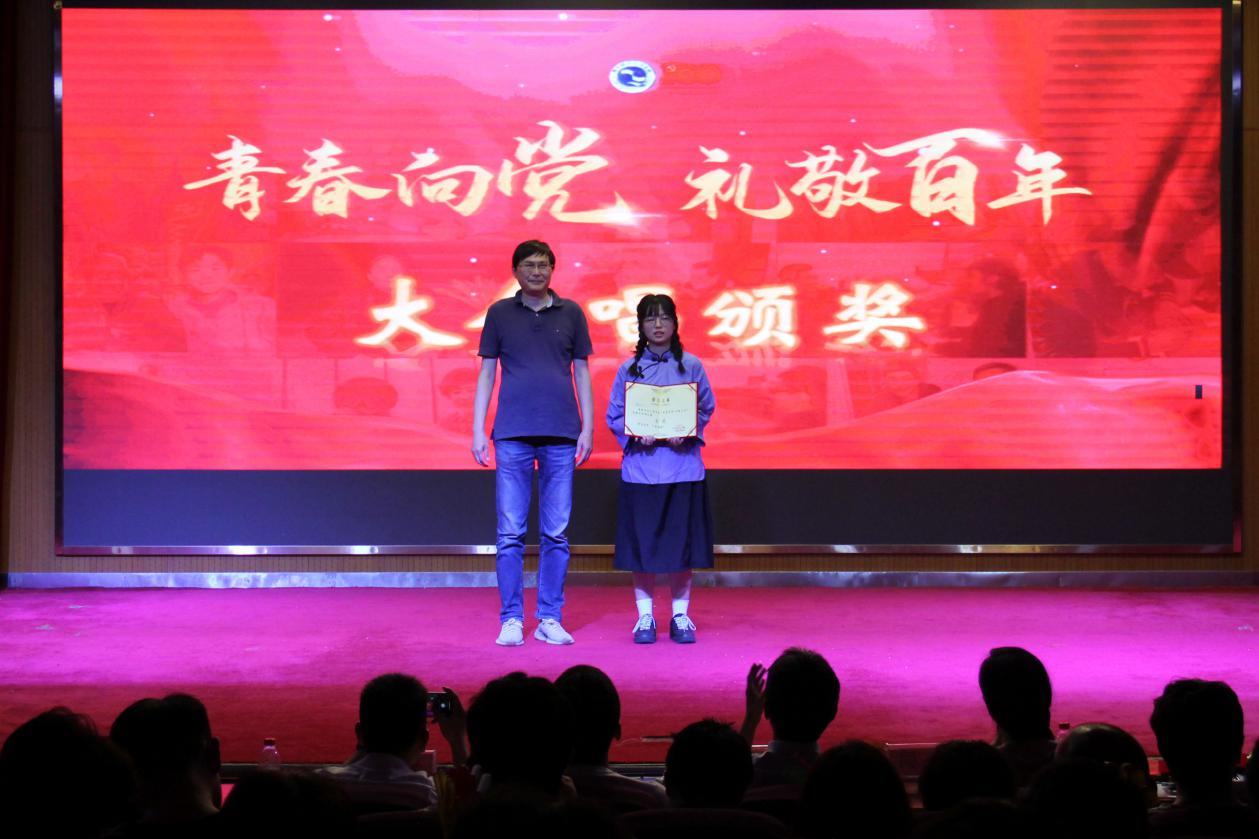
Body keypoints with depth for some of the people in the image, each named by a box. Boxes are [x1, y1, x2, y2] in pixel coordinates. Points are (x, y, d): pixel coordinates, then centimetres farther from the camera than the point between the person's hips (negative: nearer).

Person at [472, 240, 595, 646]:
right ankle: (511, 620, 5)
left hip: (561, 436, 1)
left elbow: (581, 372, 12)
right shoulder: (500, 313, 7)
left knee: (556, 534, 3)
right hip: (512, 435, -1)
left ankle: (550, 619, 10)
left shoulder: (570, 313, 9)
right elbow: (486, 373, 9)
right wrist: (478, 430, 2)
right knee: (510, 534, -1)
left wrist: (587, 427, 4)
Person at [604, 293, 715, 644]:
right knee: (641, 541, 2)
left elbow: (706, 409, 7)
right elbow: (614, 417, 5)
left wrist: (688, 432, -11)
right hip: (641, 466, 0)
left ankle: (680, 615, 15)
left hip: (682, 466, 0)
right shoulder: (629, 369, 4)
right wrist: (635, 434, -13)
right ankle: (645, 616, 13)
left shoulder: (691, 366, 4)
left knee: (681, 540, 3)